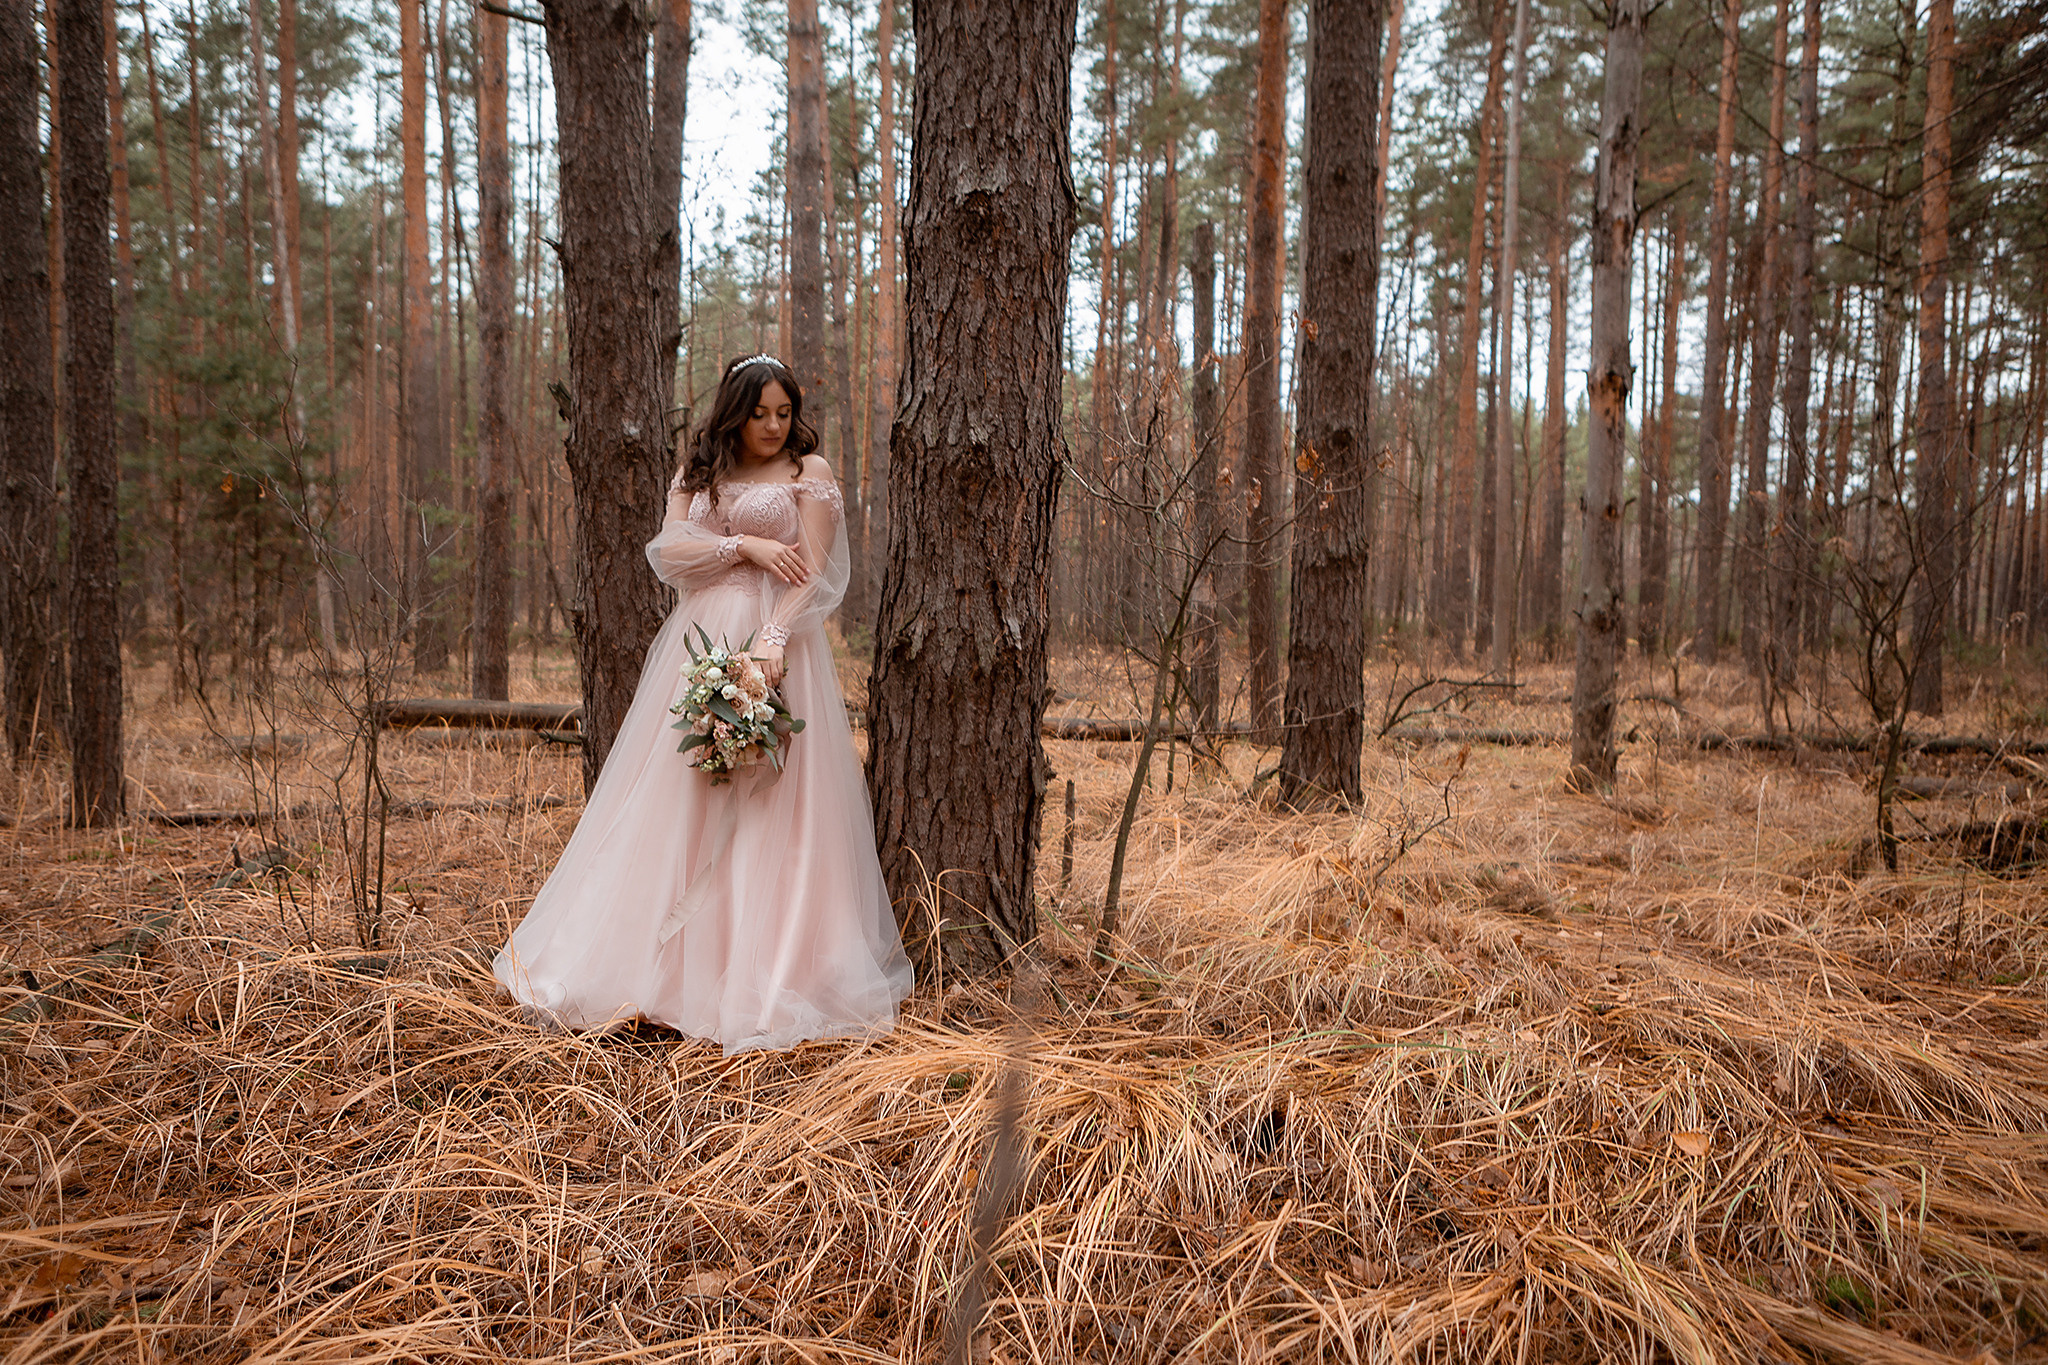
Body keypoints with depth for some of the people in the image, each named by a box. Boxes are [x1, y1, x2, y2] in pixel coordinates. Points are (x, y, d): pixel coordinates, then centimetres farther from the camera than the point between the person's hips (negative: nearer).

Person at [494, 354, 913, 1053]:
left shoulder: (810, 470, 5)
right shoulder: (698, 474, 18)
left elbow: (813, 573, -6)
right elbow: (668, 552, 4)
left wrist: (770, 642, -20)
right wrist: (744, 545, -9)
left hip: (775, 637, -4)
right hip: (701, 637, 4)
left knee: (771, 808, -6)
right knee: (677, 804, 2)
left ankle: (766, 975, 0)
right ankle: (663, 963, 10)